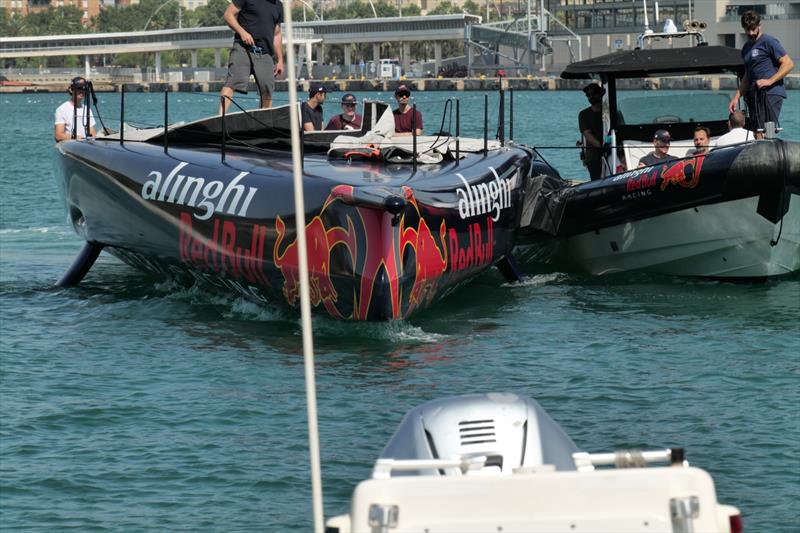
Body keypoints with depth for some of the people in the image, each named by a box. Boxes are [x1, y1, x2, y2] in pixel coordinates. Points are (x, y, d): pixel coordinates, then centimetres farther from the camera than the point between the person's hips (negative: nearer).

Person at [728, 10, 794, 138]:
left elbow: (788, 64, -9)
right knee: (757, 136, -1)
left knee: (765, 135, -19)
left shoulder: (769, 41, -2)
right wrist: (736, 97, 20)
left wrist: (770, 81, -18)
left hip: (771, 93, -8)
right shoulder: (746, 48, 24)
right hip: (755, 96, 8)